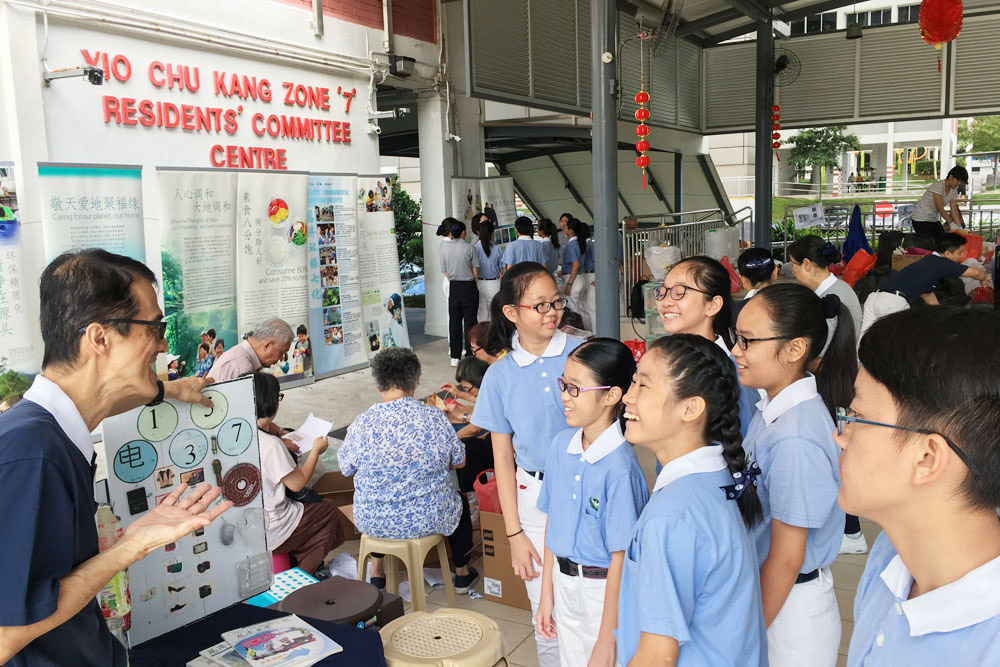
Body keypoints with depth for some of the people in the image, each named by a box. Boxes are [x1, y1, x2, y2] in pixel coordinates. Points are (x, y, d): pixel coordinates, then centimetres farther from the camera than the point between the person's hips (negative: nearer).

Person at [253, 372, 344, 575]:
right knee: (329, 510, 13)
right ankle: (304, 572, 26)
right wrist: (316, 450, -6)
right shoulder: (271, 445, -28)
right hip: (268, 532, -8)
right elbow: (297, 483, -17)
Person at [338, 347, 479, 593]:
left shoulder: (361, 424, -16)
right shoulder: (435, 418, -16)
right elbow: (459, 462, -1)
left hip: (374, 524, 1)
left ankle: (377, 569, 43)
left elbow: (345, 469, 1)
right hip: (429, 519, -1)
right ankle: (462, 572, 44)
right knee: (460, 500, 32)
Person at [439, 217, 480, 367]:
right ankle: (470, 355, 2)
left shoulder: (444, 248, 1)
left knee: (454, 321, 8)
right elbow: (475, 272, -3)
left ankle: (455, 357, 10)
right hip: (469, 287, -3)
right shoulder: (469, 248, -7)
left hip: (453, 287, 3)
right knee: (470, 321, 2)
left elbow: (445, 273, 6)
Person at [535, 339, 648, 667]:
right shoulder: (561, 444, -3)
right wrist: (547, 593, 10)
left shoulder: (619, 467, -24)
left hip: (605, 591, -6)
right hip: (565, 583, 7)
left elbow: (620, 559, -20)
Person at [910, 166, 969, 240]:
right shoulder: (938, 186, -20)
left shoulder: (954, 191, 4)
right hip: (921, 220, -8)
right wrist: (951, 223, -32)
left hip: (934, 220, 8)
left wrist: (959, 227, -13)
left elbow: (954, 210, -1)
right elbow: (940, 208, -27)